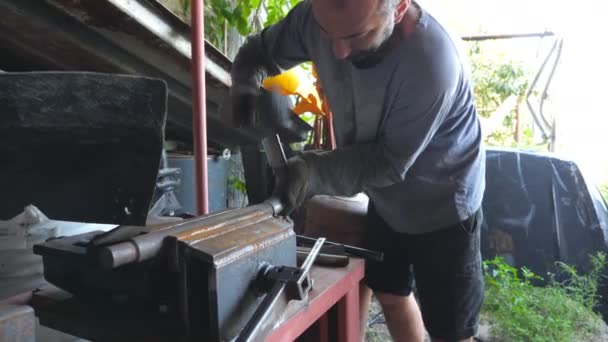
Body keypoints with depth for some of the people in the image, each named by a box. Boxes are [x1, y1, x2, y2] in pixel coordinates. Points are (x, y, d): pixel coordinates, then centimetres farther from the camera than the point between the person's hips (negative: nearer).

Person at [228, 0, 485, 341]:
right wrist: (246, 83, -24)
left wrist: (314, 172, -39)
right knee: (390, 294, 25)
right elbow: (260, 50, -3)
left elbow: (391, 162, -27)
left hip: (441, 209, -5)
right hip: (386, 200, 5)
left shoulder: (432, 61, -36)